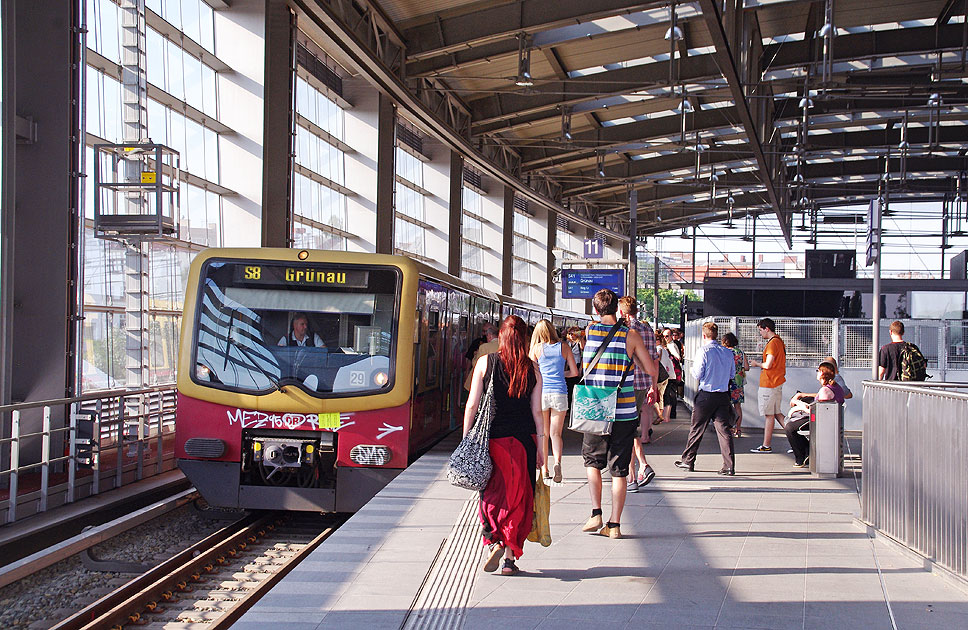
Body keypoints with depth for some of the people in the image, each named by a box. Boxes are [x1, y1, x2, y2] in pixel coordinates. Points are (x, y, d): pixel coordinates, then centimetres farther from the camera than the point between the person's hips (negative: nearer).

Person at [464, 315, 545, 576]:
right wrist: (541, 446, 8)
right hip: (523, 438, 1)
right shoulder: (532, 369, 2)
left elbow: (472, 405, -3)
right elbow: (537, 411, 2)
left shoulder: (485, 362, -1)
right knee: (518, 497, 8)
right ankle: (510, 557, 9)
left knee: (491, 494, 10)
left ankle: (495, 541, -12)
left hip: (492, 437, -1)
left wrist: (466, 438, 4)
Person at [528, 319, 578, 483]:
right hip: (560, 393, 0)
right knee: (556, 433, 4)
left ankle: (544, 469, 17)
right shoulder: (564, 347, 4)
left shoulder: (537, 348, 1)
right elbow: (575, 372, 5)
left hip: (541, 392, 0)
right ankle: (557, 461, -21)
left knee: (543, 434, 13)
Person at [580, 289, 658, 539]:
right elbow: (651, 370, 1)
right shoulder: (630, 336, -3)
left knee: (592, 461, 18)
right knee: (618, 470, 5)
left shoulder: (589, 331, 0)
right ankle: (614, 525, 6)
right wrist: (653, 388, 21)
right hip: (624, 412, -1)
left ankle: (596, 514, 6)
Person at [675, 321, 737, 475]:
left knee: (697, 429, 8)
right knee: (724, 429, 2)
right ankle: (729, 466, -3)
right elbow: (732, 374, 12)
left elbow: (697, 375, -12)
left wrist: (693, 366, 8)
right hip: (723, 395, 4)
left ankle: (688, 461, 19)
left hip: (706, 395, -4)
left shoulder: (703, 351, -11)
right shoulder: (728, 352, 4)